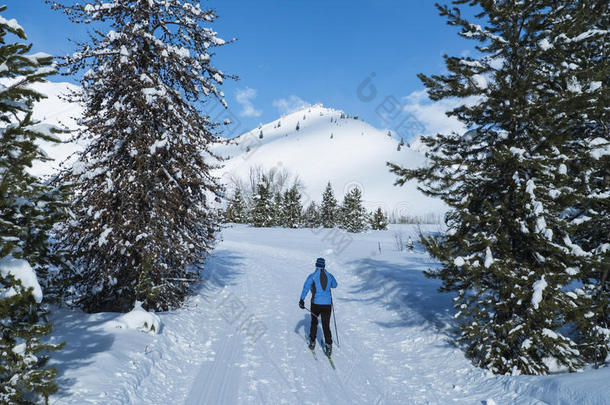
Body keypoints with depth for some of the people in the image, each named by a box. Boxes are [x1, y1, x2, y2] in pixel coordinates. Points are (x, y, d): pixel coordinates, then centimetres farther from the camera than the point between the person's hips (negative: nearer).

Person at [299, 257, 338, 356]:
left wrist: (302, 299, -24)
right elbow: (335, 285, 24)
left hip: (316, 304, -1)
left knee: (314, 322, 22)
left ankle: (312, 342, 27)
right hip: (327, 304, 1)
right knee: (326, 326, 8)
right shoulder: (330, 276, 5)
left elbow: (306, 287, -19)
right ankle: (328, 345, -5)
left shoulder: (312, 276, -5)